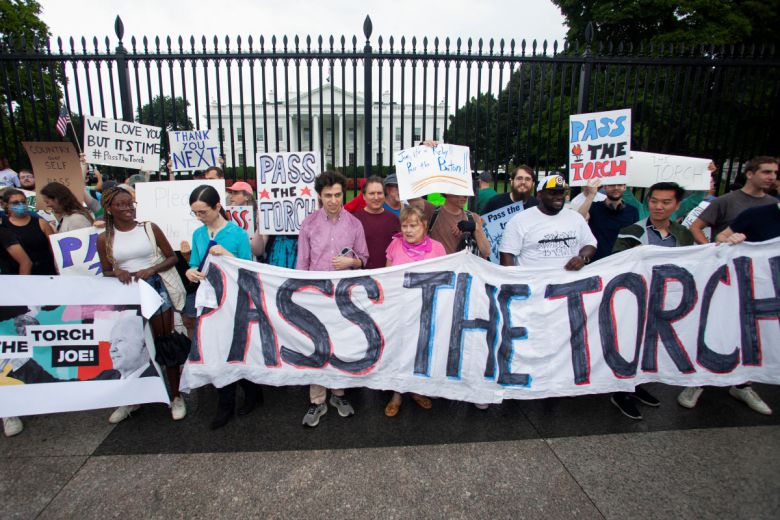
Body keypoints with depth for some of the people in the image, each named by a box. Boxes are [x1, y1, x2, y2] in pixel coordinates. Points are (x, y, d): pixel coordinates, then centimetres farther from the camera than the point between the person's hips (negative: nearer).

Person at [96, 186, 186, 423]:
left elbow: (172, 257, 2)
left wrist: (152, 269, -14)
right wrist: (117, 272, -13)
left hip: (155, 289, -1)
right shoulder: (104, 238, 2)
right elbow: (106, 273, 9)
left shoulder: (149, 228, -1)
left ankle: (176, 397, 18)